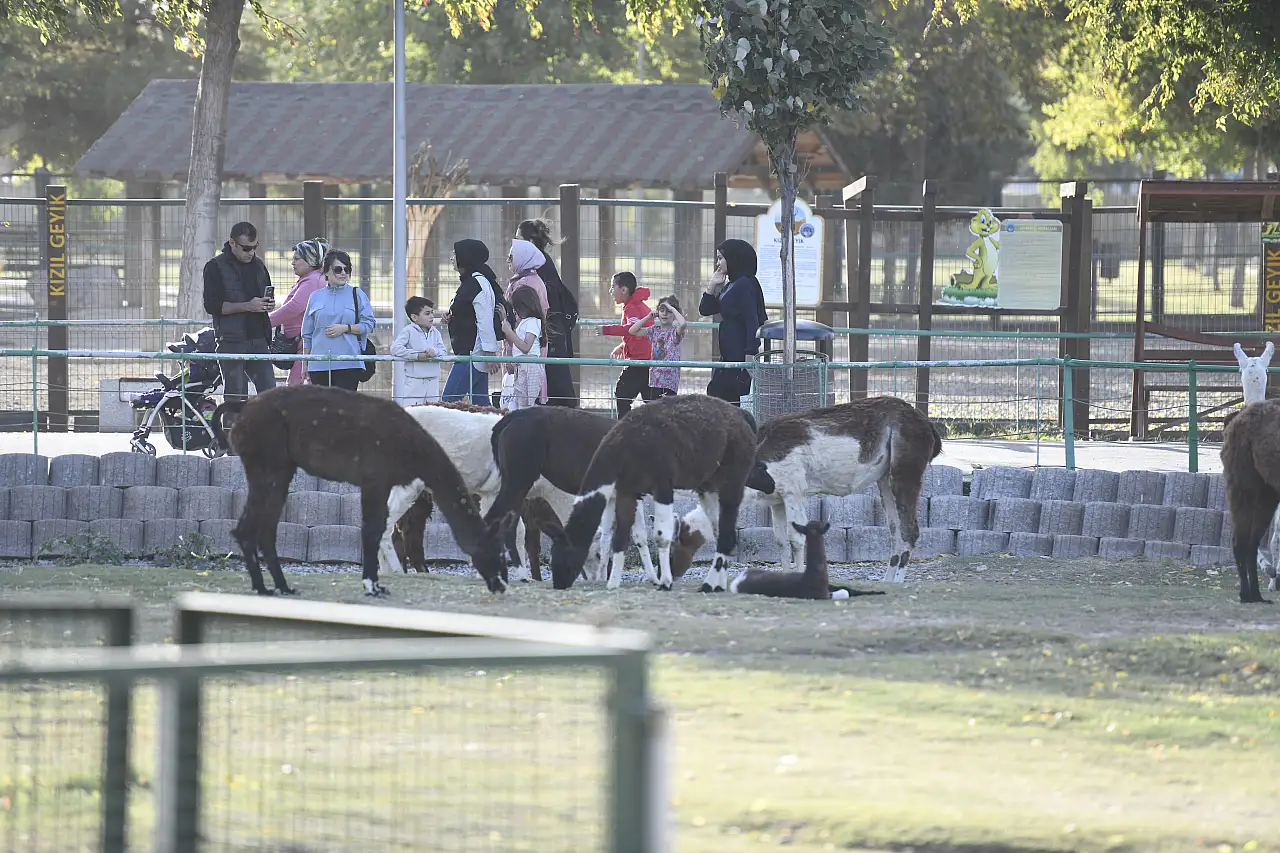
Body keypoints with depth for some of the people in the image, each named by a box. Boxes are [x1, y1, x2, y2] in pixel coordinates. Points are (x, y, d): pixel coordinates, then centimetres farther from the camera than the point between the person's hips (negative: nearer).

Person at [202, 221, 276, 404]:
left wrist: (269, 304, 2)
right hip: (231, 340, -5)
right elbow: (212, 305, -12)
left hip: (258, 339, 5)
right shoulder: (216, 267, -5)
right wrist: (247, 306, -19)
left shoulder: (258, 265, 15)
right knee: (235, 396, -3)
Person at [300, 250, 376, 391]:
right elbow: (307, 334, 16)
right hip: (319, 366, 3)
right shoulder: (316, 297, 12)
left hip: (348, 363, -3)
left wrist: (345, 328, -11)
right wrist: (305, 363, 14)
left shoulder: (357, 295, 6)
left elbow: (369, 324, 2)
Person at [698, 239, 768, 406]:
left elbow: (752, 321, -18)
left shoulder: (745, 285, -12)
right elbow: (705, 309, 22)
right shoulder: (730, 286, 17)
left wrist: (750, 354, -23)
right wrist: (713, 285, 9)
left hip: (740, 354, -10)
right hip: (729, 355, 10)